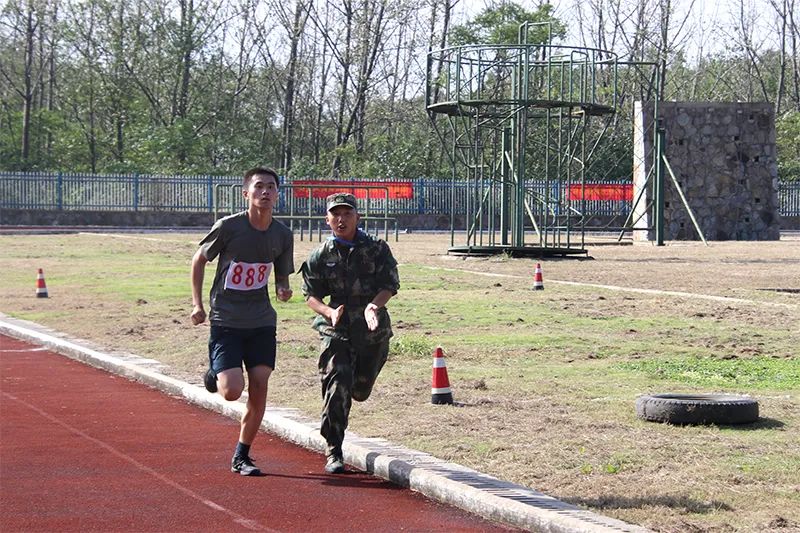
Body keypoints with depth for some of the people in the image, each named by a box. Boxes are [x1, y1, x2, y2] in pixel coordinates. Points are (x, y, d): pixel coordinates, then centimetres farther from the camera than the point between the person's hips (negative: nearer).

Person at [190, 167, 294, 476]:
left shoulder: (283, 235, -1)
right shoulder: (228, 227, -12)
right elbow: (199, 260, 2)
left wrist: (283, 290, -11)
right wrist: (197, 304, -1)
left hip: (261, 323, 4)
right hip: (225, 321, -4)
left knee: (259, 389, -3)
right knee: (232, 391, -15)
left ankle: (241, 457, 13)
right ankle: (215, 375, 22)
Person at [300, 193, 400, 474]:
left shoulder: (377, 249, 1)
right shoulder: (320, 256, 1)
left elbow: (390, 285, -4)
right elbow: (311, 294, 1)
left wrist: (374, 305, -25)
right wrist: (329, 312, -20)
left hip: (373, 331, 1)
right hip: (335, 331, -1)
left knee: (360, 391, 14)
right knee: (337, 390, -13)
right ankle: (333, 452, -4)